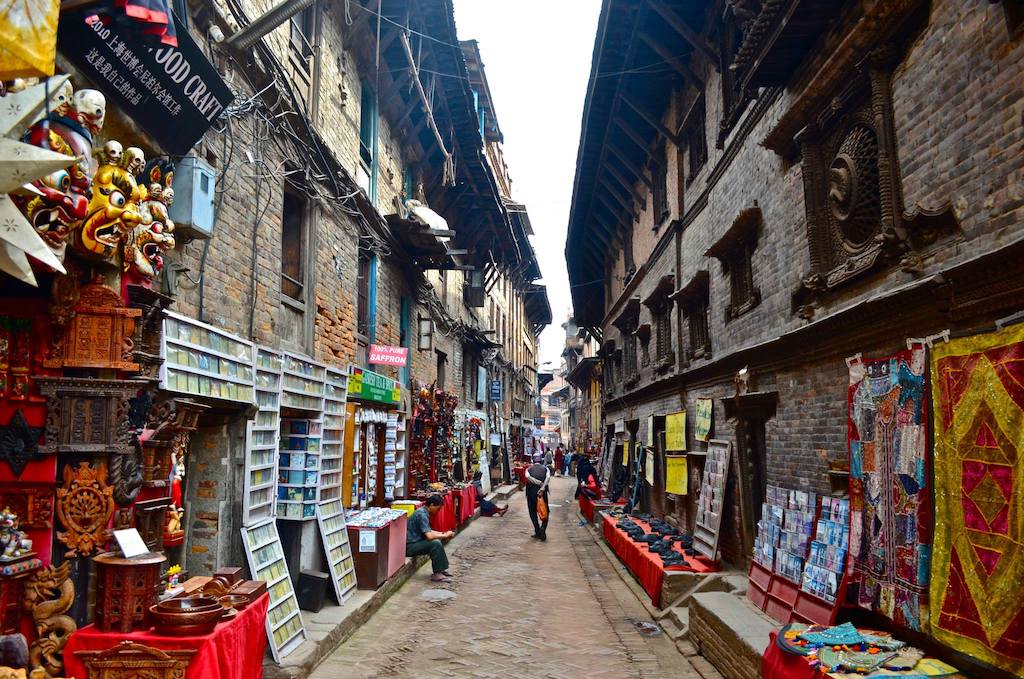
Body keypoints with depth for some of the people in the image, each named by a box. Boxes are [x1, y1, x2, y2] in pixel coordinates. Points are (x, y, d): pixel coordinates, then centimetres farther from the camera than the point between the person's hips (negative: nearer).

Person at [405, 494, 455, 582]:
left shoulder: (423, 512, 10)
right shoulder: (422, 514, -21)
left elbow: (428, 531, 20)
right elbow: (429, 536, -28)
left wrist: (443, 533, 7)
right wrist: (445, 536, -14)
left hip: (415, 542, 11)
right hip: (410, 546, -11)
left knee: (438, 542, 13)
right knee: (435, 544, -23)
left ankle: (442, 569, 15)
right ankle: (437, 574, -14)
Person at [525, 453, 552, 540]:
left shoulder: (529, 468, 12)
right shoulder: (545, 468, 10)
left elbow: (528, 477, -11)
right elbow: (548, 477, -12)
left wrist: (540, 483, -11)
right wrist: (542, 487, -19)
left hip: (531, 491, 0)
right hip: (542, 491, 0)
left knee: (533, 512, 14)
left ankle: (537, 532, 8)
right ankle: (543, 528, -11)